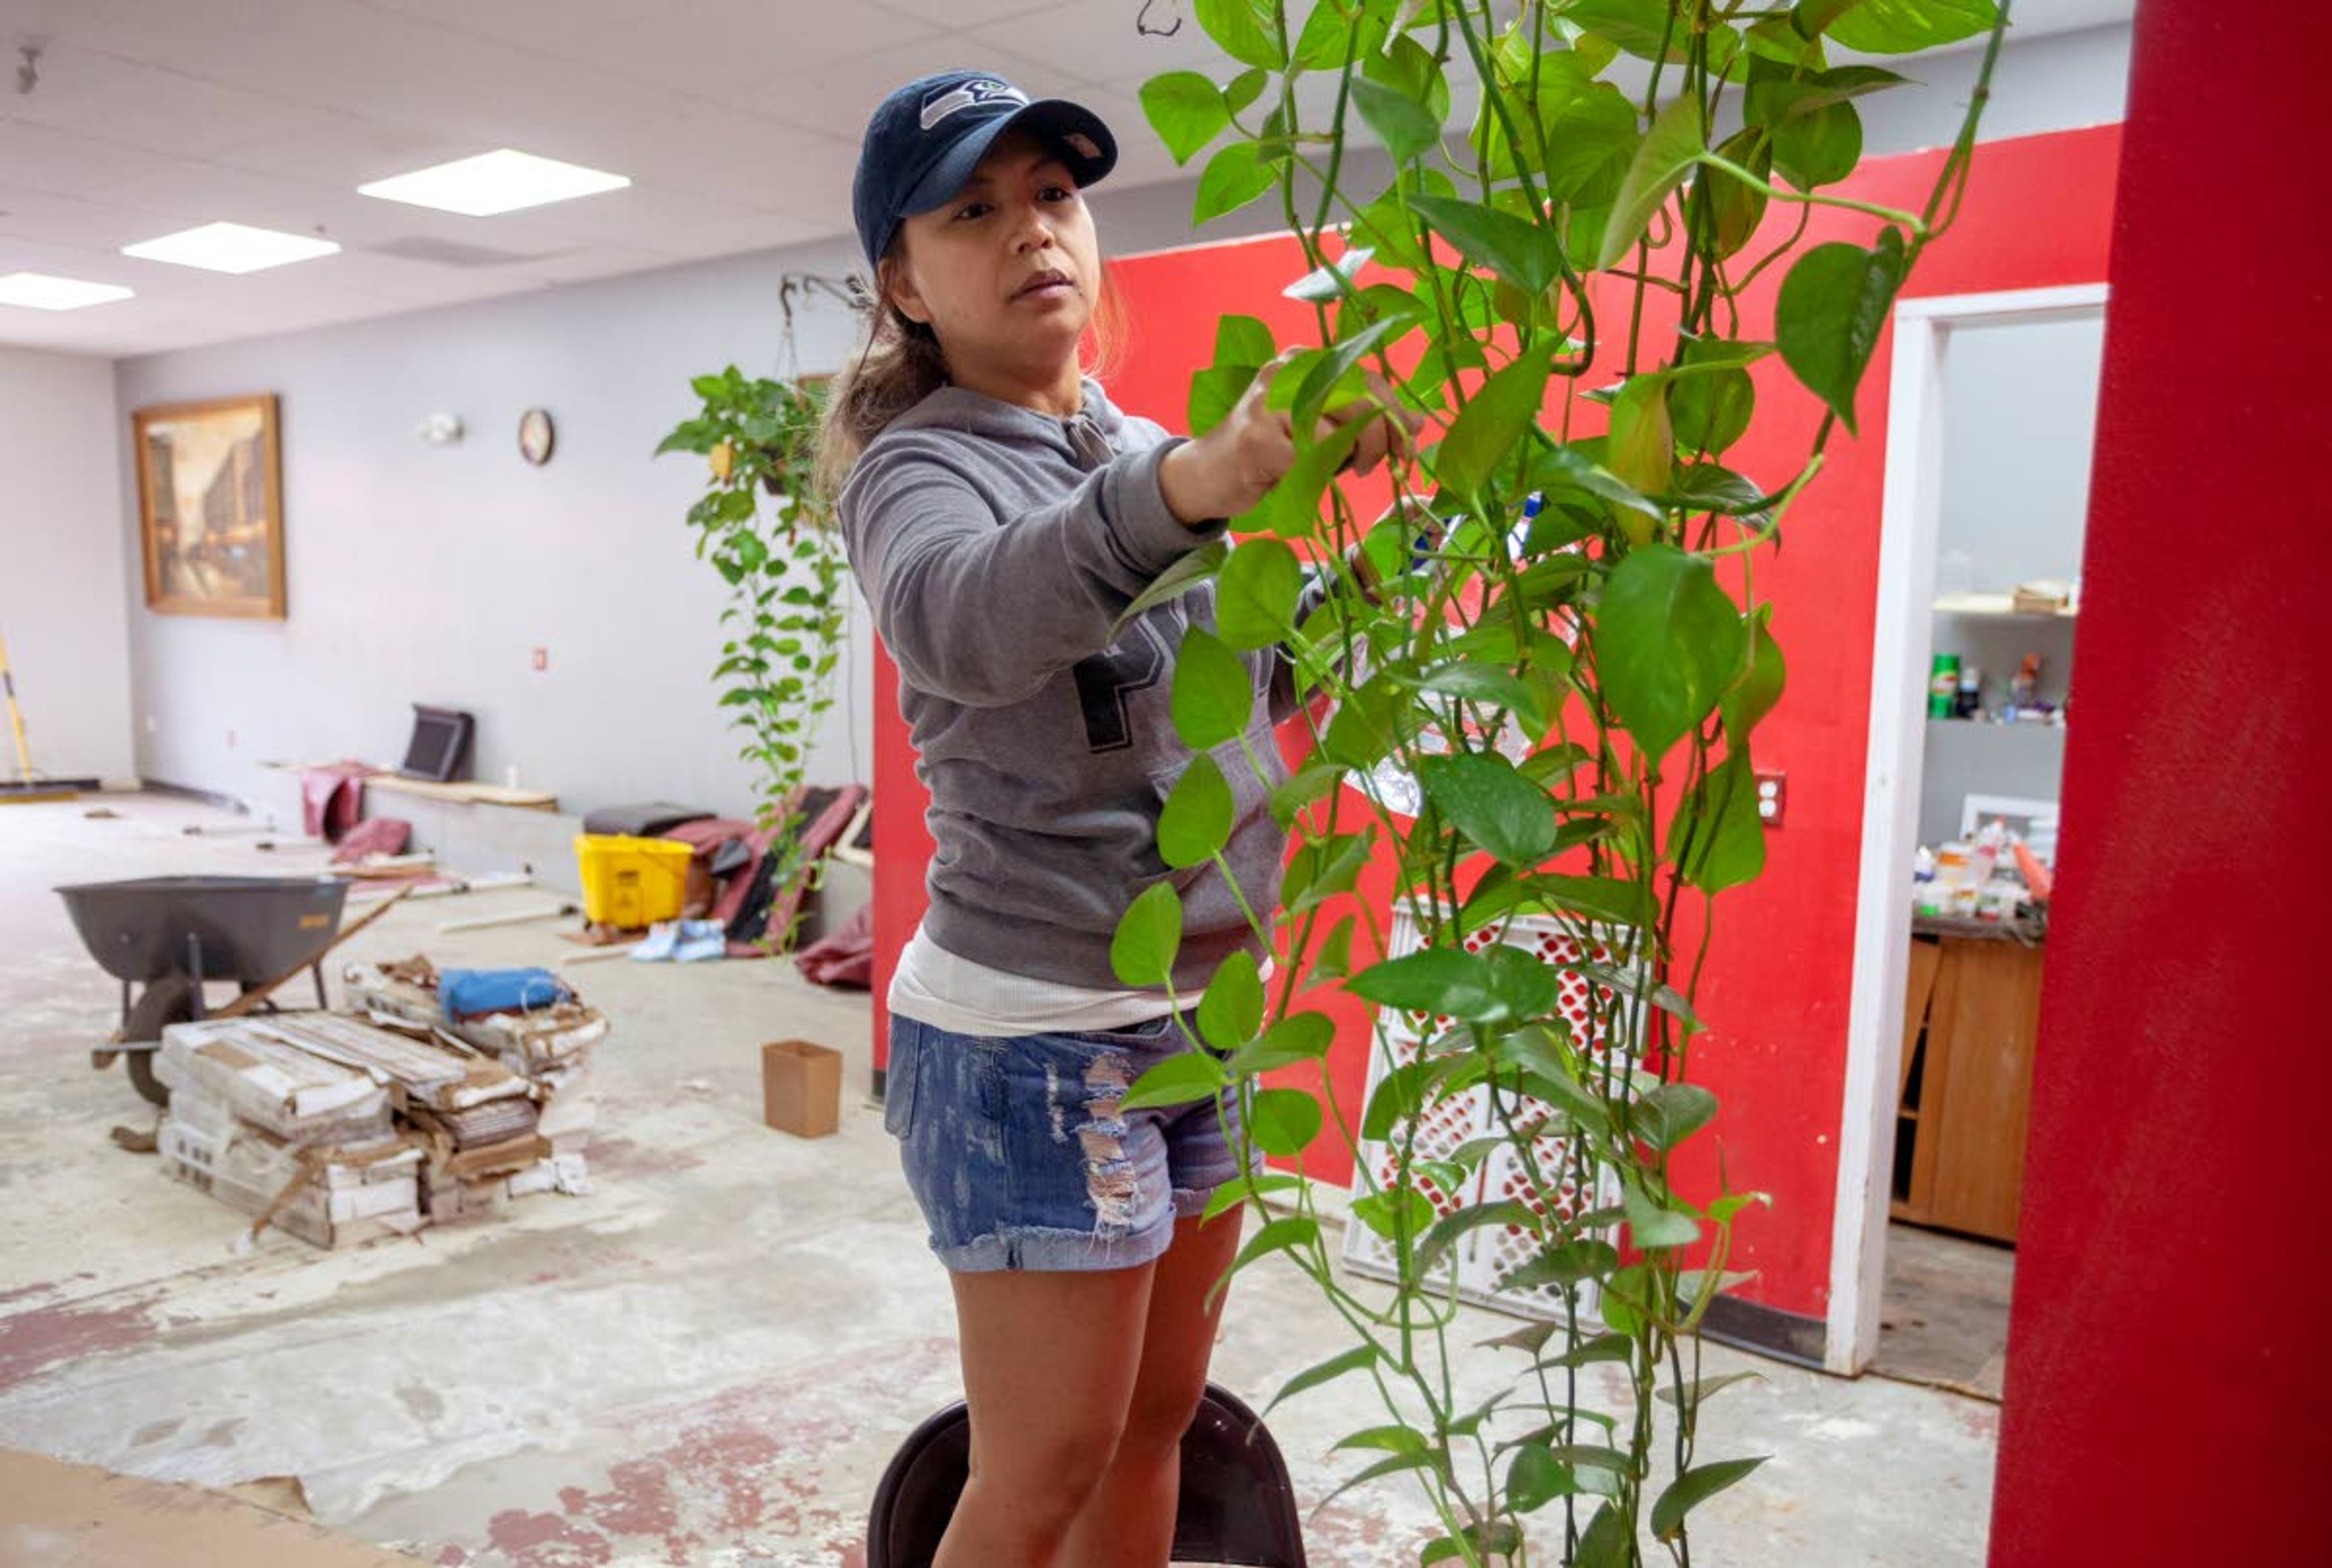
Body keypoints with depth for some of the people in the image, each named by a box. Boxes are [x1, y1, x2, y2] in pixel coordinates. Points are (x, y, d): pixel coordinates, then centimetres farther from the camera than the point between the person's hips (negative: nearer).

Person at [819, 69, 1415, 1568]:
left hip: (1198, 1011, 7)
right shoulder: (920, 465, -11)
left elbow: (1257, 672, 17)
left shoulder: (1151, 453, 11)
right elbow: (958, 622, -36)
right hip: (1029, 1038, -7)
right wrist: (1202, 478, -52)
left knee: (1160, 1420, 18)